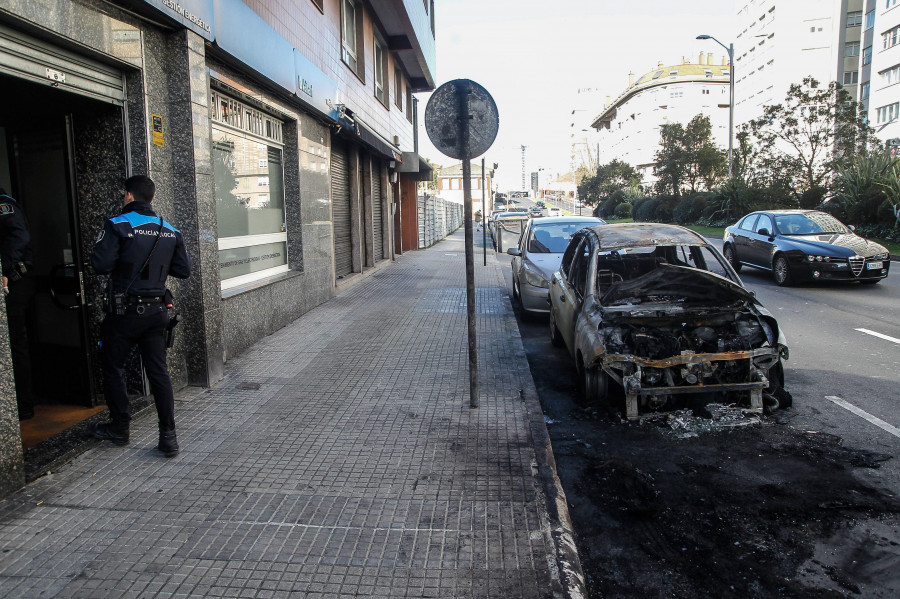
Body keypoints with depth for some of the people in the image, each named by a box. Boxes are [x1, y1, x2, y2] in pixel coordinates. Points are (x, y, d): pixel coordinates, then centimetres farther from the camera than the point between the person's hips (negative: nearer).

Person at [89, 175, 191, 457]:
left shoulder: (118, 225, -10)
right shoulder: (170, 231, 4)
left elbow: (101, 264, -18)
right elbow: (183, 270, 7)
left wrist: (123, 261, 3)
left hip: (125, 310, -4)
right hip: (157, 310, 4)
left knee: (112, 368, 15)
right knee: (159, 371, 6)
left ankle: (119, 428, 25)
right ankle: (168, 436, 4)